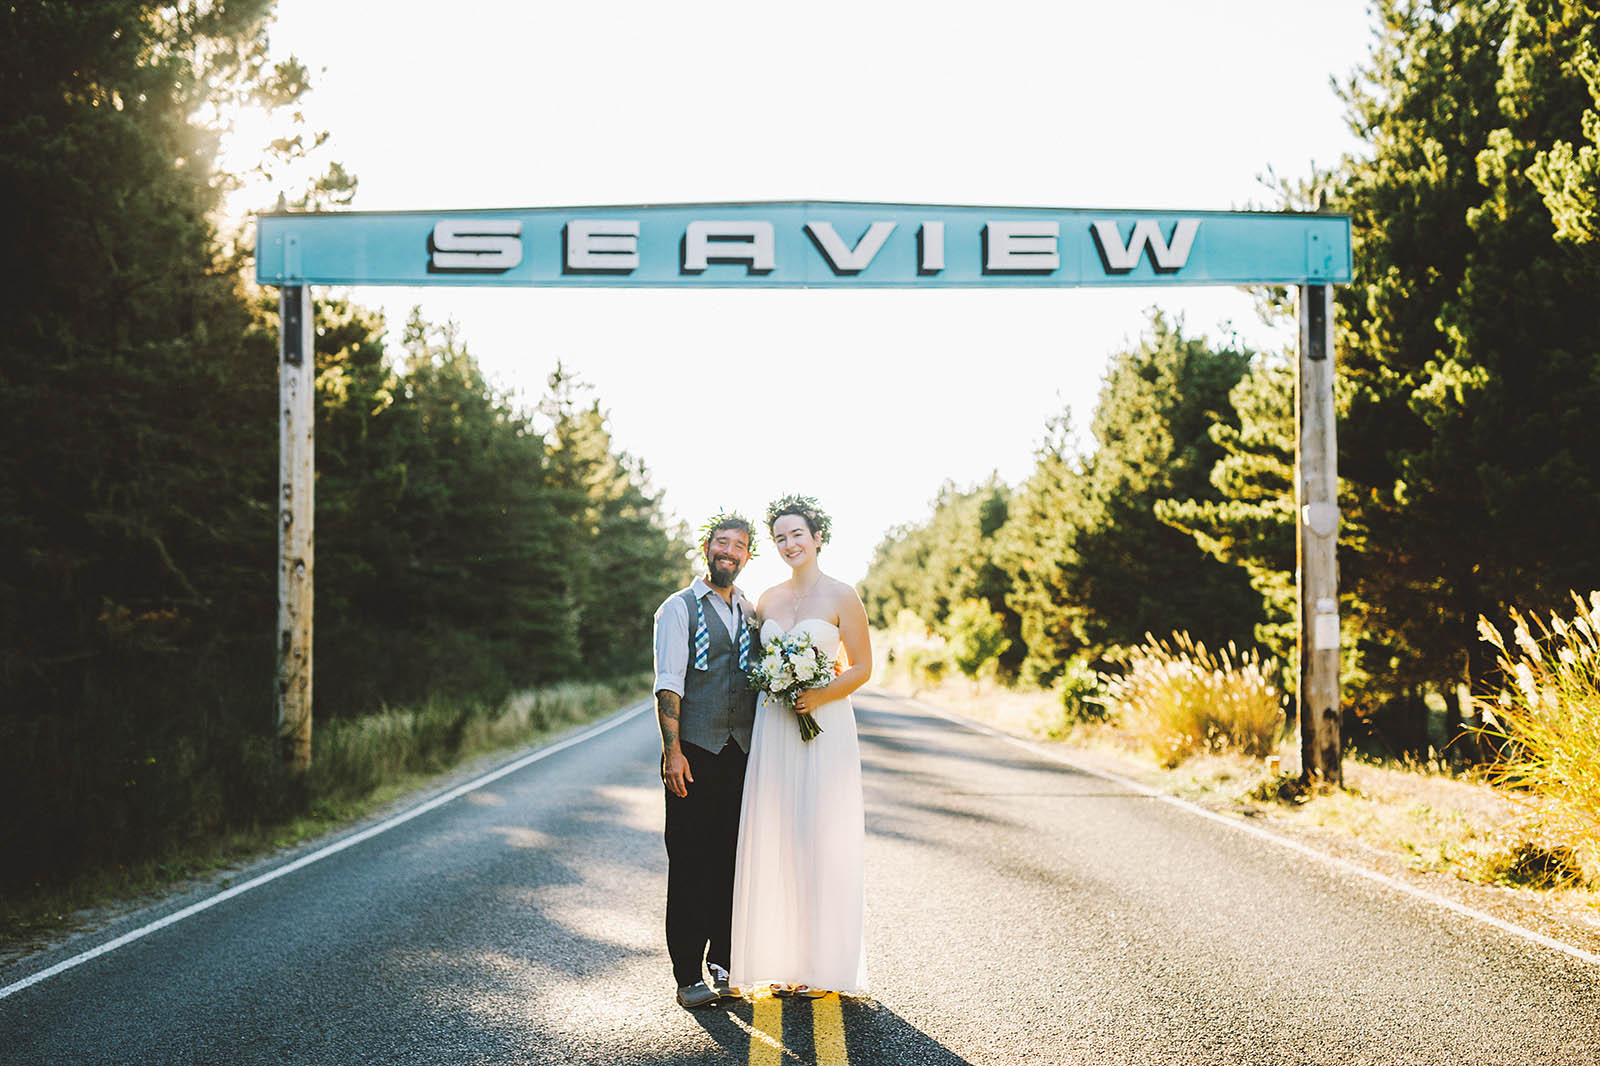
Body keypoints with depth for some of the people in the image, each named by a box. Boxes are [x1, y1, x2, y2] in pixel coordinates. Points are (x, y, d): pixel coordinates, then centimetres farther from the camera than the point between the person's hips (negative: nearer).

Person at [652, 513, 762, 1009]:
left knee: (732, 860, 7)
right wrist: (672, 751, -17)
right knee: (690, 863, -2)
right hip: (695, 753, -4)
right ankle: (689, 976, 4)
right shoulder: (679, 608, 0)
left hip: (742, 754, 4)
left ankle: (722, 963, 19)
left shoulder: (752, 613, 15)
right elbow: (668, 684, -8)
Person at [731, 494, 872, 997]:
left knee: (822, 841, -3)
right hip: (772, 728, 5)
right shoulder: (767, 599, 12)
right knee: (773, 840, 4)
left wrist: (818, 696, -16)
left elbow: (862, 667, -4)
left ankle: (824, 965, 6)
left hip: (825, 728, -5)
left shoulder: (841, 597, -2)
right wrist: (768, 686, 0)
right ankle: (784, 962, 13)